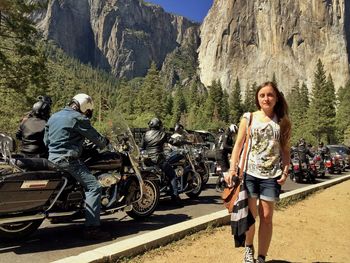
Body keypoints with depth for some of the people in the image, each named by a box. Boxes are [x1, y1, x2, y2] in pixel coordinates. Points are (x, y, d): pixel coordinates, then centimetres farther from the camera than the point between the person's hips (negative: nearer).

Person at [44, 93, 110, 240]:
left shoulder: (54, 116, 17)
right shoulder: (78, 118, -9)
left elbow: (46, 140, 22)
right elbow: (94, 137, -5)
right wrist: (105, 143, 13)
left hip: (52, 158, 10)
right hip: (68, 159, -10)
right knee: (94, 187, -13)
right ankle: (92, 228, -19)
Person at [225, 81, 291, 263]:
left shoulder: (282, 121, 6)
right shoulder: (248, 118, 4)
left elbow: (285, 150, 7)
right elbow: (238, 145, 1)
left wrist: (285, 171, -6)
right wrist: (232, 169, -8)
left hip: (271, 175, 1)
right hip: (249, 172, 0)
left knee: (266, 217, 6)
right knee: (250, 214, 9)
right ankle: (248, 248, 34)